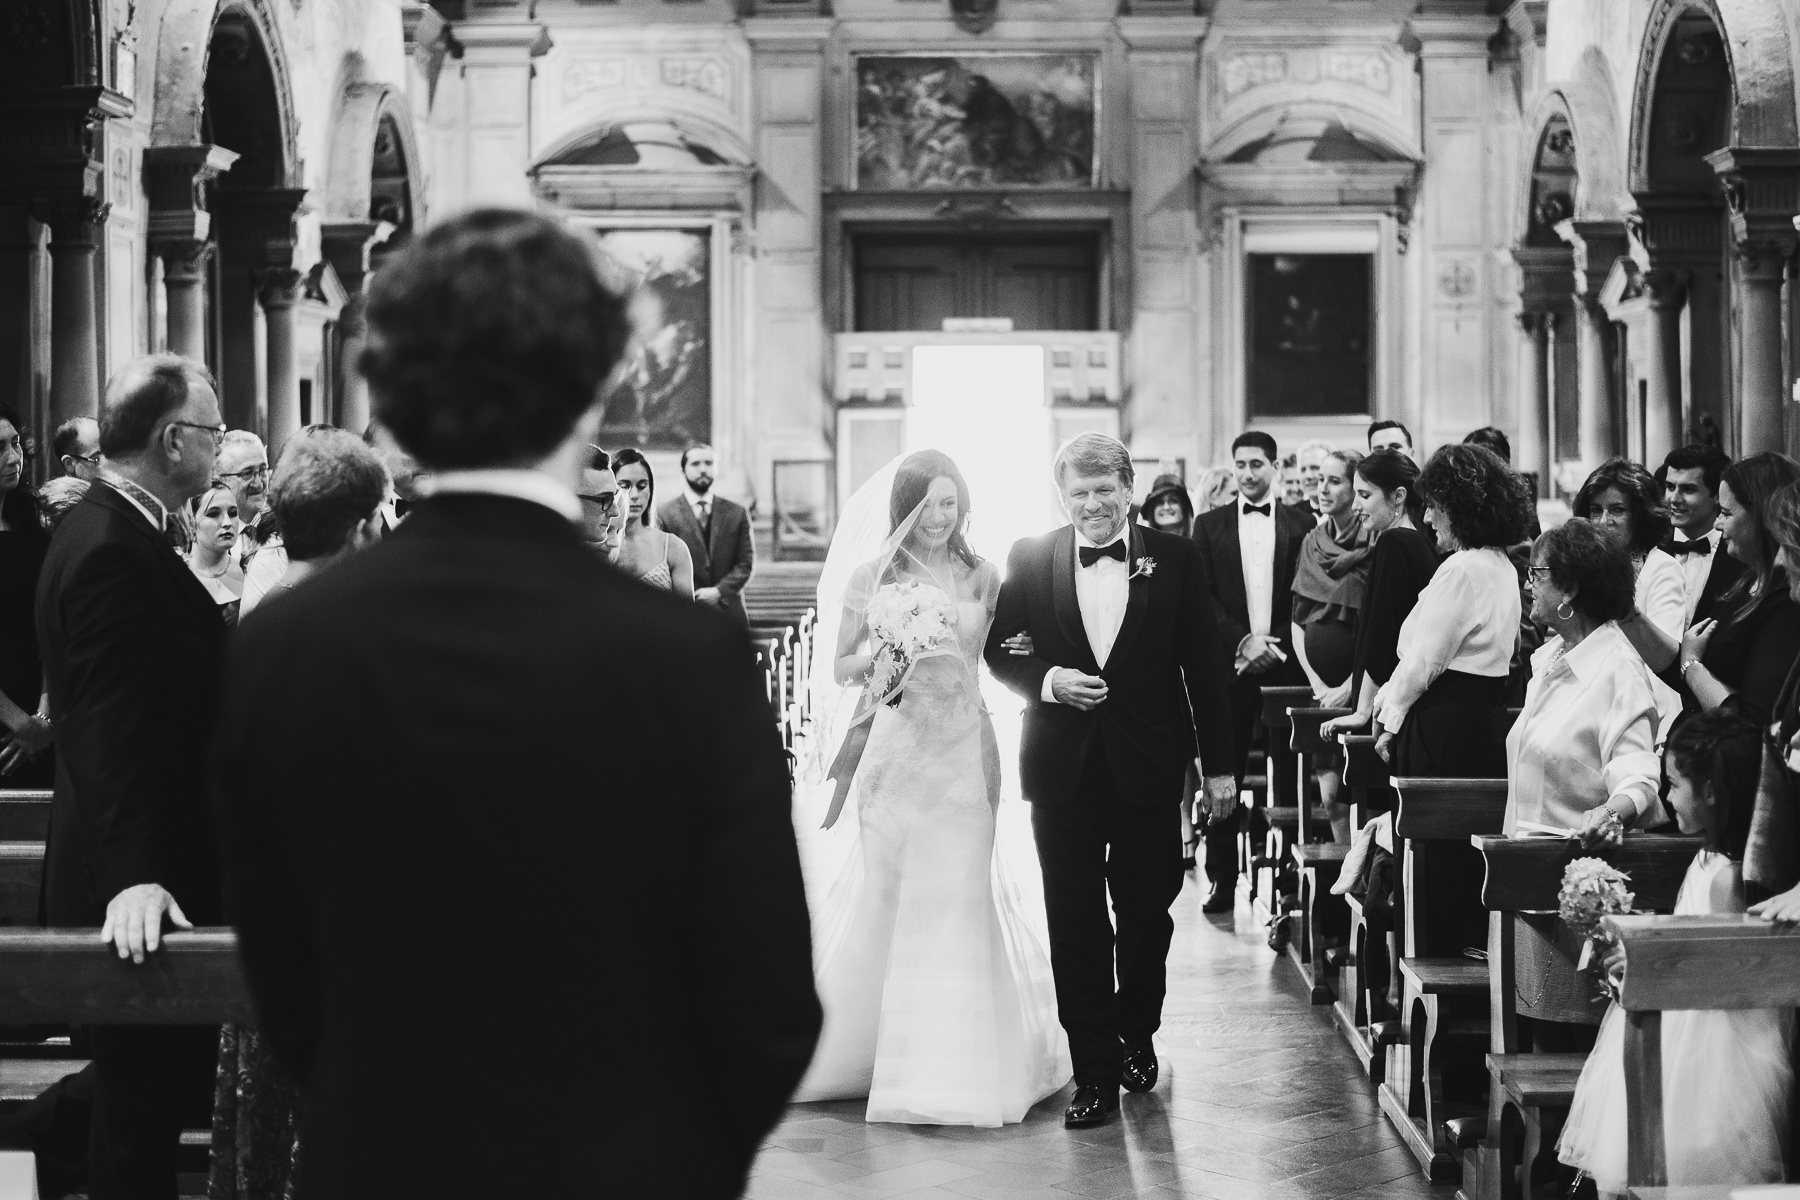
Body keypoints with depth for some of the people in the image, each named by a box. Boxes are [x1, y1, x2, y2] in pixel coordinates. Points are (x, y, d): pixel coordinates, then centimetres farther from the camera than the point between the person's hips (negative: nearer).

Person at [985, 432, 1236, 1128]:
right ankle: (1095, 1073, 8)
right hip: (1063, 774, 0)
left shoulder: (1175, 560, 0)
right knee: (1075, 927, 1)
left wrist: (1219, 766, 1)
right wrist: (1048, 680, -12)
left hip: (1147, 773, 0)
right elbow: (996, 650, 8)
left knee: (1147, 915, 10)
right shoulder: (1030, 560, 2)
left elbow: (1205, 666, 2)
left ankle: (1136, 1035, 34)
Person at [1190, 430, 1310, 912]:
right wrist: (1242, 641, -8)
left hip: (1285, 664, 0)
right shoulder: (1209, 526, 10)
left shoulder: (1302, 527, 8)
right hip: (1229, 665, 1)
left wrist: (1276, 645, -8)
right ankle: (1222, 880, 5)